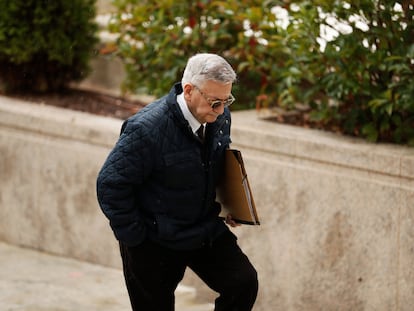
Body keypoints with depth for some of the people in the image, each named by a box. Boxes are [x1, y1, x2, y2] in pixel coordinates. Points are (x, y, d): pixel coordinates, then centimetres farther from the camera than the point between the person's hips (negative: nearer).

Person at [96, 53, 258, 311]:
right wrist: (135, 239, -16)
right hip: (155, 241, -5)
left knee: (244, 283, -10)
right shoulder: (147, 128, -27)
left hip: (206, 229, 5)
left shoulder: (220, 117, -7)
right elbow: (110, 184, -20)